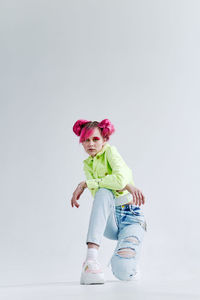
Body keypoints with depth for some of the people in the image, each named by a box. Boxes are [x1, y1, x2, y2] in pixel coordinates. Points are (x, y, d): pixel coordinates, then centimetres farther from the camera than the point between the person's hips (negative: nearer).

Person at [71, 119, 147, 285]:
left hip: (131, 216, -3)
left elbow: (120, 179, -21)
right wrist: (128, 185, -22)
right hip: (108, 222, 3)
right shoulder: (87, 165, 15)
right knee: (104, 191, -34)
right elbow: (98, 194, -5)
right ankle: (91, 257, -42)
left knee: (122, 272, -28)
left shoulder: (110, 151, 0)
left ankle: (130, 265, 14)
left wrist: (85, 184, -18)